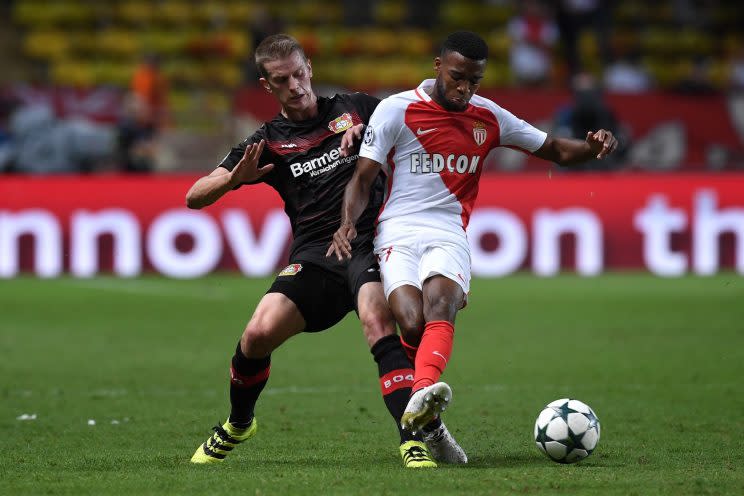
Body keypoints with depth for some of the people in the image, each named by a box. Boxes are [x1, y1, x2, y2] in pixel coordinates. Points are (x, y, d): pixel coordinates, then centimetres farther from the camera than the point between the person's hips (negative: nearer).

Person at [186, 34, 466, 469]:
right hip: (314, 257, 2)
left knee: (378, 321, -31)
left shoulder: (355, 109, 12)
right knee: (259, 334, -17)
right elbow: (195, 197, 8)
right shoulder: (269, 142, 12)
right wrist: (236, 177, -15)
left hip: (367, 243, -2)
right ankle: (238, 425, 12)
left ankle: (415, 439, -37)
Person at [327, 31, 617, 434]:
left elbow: (556, 150, 22)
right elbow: (363, 178, 3)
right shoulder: (396, 110, 4)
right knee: (413, 325, -26)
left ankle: (420, 399, -58)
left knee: (440, 307, -32)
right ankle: (424, 430, -1)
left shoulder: (488, 117, 14)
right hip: (397, 234, -2)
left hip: (448, 237, 2)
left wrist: (593, 146, 0)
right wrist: (347, 222, -16)